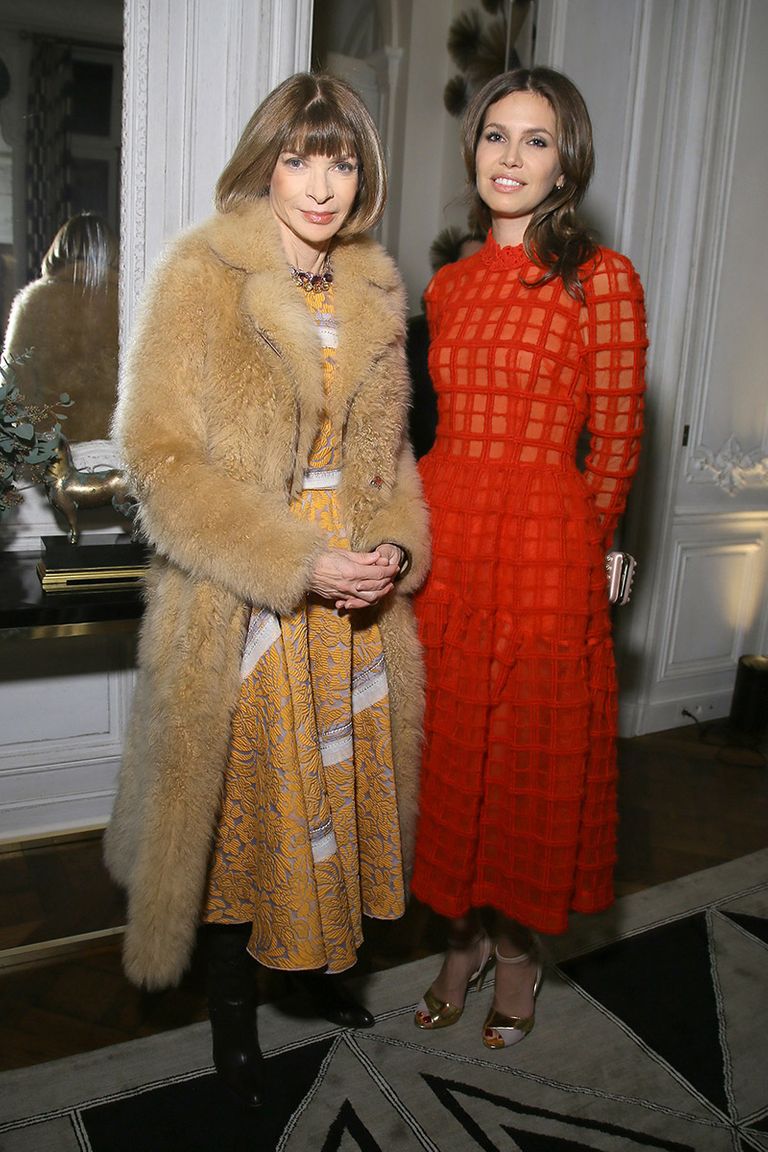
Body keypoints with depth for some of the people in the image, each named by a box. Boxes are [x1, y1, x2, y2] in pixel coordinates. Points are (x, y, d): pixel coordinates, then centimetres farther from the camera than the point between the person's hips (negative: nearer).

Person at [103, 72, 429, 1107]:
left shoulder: (374, 292, 9)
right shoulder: (200, 280, -8)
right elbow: (162, 457, -13)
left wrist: (396, 544, -4)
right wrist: (298, 563, -19)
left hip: (358, 601, 5)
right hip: (241, 606, -4)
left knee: (340, 785, 16)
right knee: (240, 799, 9)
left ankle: (320, 959, 42)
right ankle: (232, 1001, 34)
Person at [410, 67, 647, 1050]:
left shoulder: (602, 279, -5)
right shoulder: (448, 285, 12)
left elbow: (615, 444, -3)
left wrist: (572, 549, 1)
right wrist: (451, 520, 12)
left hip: (543, 548, -5)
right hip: (441, 537, 5)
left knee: (529, 757, 8)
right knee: (448, 748, 13)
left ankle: (517, 950, 33)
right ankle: (462, 938, 35)